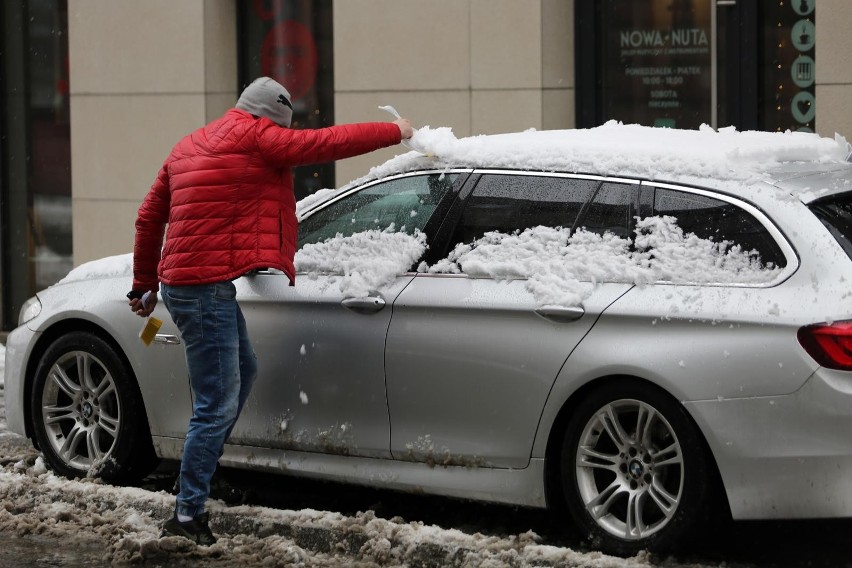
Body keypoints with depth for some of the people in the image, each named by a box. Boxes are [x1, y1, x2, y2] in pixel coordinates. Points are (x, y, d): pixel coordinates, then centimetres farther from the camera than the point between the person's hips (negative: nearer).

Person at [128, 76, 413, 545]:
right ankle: (187, 515, -6)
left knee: (243, 371, 25)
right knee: (217, 405, -7)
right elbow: (326, 142, -7)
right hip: (208, 289, -10)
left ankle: (196, 481, 27)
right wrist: (396, 132, 5)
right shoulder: (253, 137, -9)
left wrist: (145, 285, 28)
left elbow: (149, 218, 21)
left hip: (182, 281, 10)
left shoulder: (189, 146, 18)